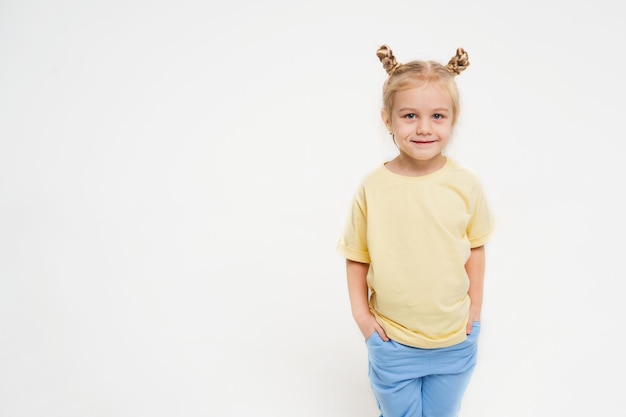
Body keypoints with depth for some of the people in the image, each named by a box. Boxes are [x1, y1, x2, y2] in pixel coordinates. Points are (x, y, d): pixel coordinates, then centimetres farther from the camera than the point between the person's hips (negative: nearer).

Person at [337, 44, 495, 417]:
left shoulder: (466, 184, -12)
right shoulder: (373, 187, -15)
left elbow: (476, 246, 1)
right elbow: (356, 255, -5)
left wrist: (475, 306, 1)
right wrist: (361, 312, -6)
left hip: (455, 340, 2)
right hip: (391, 338, -1)